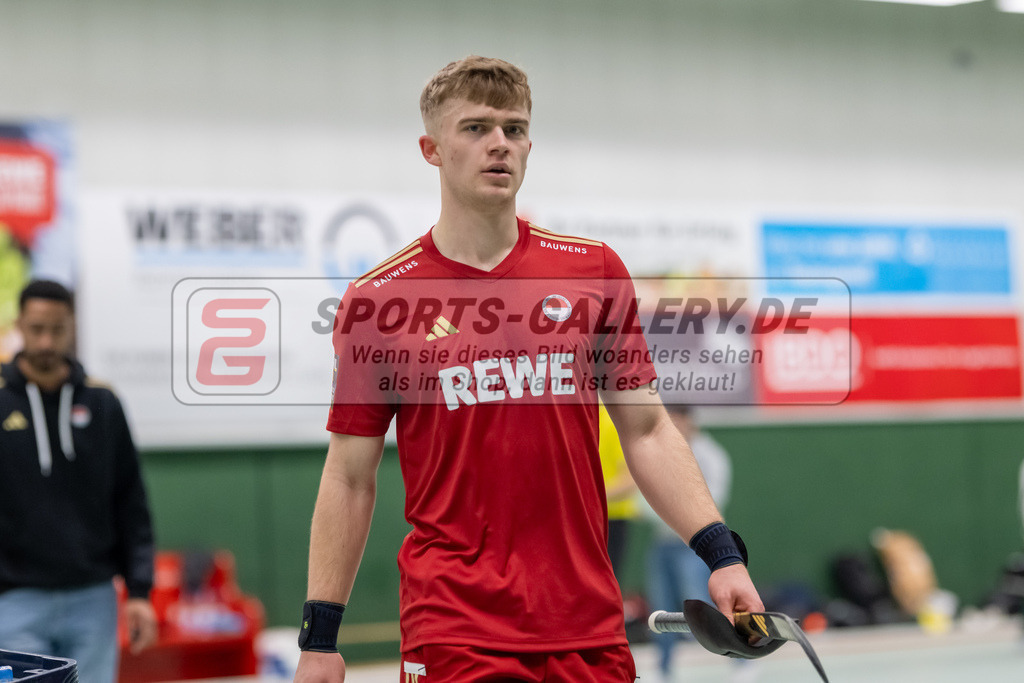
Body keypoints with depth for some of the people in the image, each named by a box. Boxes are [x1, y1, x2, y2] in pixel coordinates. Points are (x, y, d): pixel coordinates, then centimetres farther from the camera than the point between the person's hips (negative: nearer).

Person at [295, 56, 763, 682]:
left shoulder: (595, 271, 5)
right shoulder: (377, 301, -1)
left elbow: (646, 431, 7)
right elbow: (351, 479, 2)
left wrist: (721, 554, -3)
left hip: (591, 631, 2)